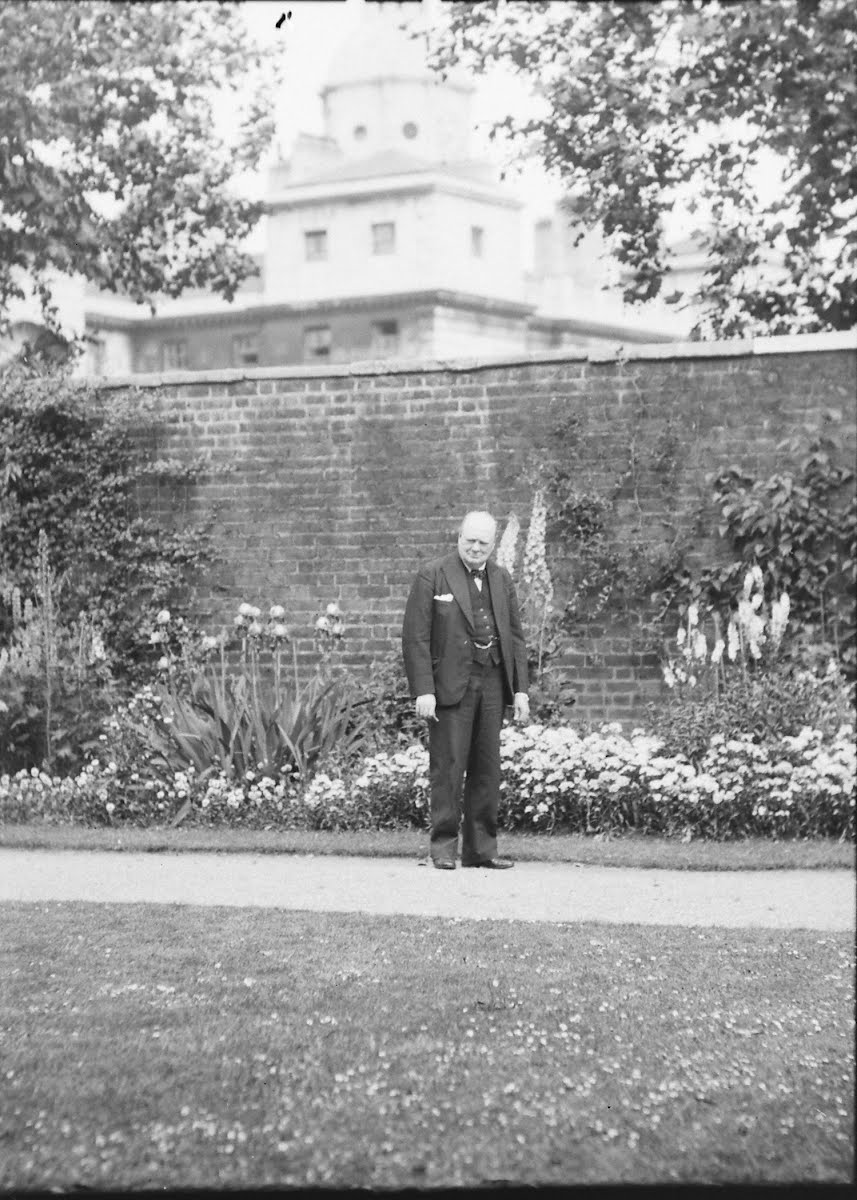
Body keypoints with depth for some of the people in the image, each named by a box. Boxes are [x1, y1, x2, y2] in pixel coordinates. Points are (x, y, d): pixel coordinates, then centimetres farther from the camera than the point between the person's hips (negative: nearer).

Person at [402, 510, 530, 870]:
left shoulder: (502, 579, 14)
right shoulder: (432, 576, -2)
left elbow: (515, 637, 15)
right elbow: (415, 638, -6)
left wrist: (520, 689, 7)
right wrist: (423, 691, -14)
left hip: (492, 683, 5)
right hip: (450, 683, -5)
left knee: (487, 769, 6)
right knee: (448, 766, -5)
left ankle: (481, 849, 12)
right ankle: (444, 846, 4)